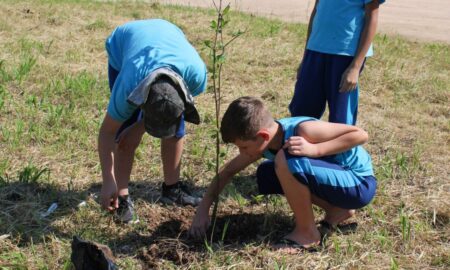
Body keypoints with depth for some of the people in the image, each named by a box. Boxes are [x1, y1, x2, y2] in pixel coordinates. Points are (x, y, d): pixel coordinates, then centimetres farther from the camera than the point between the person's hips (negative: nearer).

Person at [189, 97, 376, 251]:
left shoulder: (302, 130, -29)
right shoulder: (264, 142, -6)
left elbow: (360, 134, -28)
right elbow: (229, 170, 6)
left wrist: (314, 149, -36)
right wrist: (203, 209, 1)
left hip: (360, 184, -8)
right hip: (330, 176, 8)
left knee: (286, 161, -29)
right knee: (265, 175, 6)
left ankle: (307, 233, -9)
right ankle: (336, 210, 12)